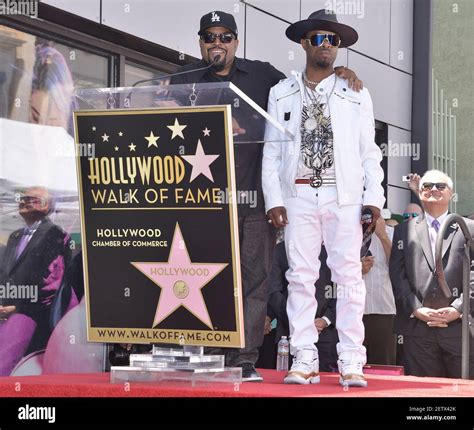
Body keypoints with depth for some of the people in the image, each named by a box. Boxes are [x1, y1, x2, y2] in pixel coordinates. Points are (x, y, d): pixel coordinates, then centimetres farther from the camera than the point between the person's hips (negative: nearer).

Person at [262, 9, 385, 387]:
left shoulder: (356, 95, 11)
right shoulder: (282, 94, 12)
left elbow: (369, 152, 8)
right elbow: (271, 151, 8)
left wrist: (373, 198, -2)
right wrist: (273, 199, -1)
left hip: (344, 197, 0)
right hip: (298, 196, 1)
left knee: (349, 276, -4)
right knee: (301, 277, -1)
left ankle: (351, 363, -3)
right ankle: (304, 360, 2)